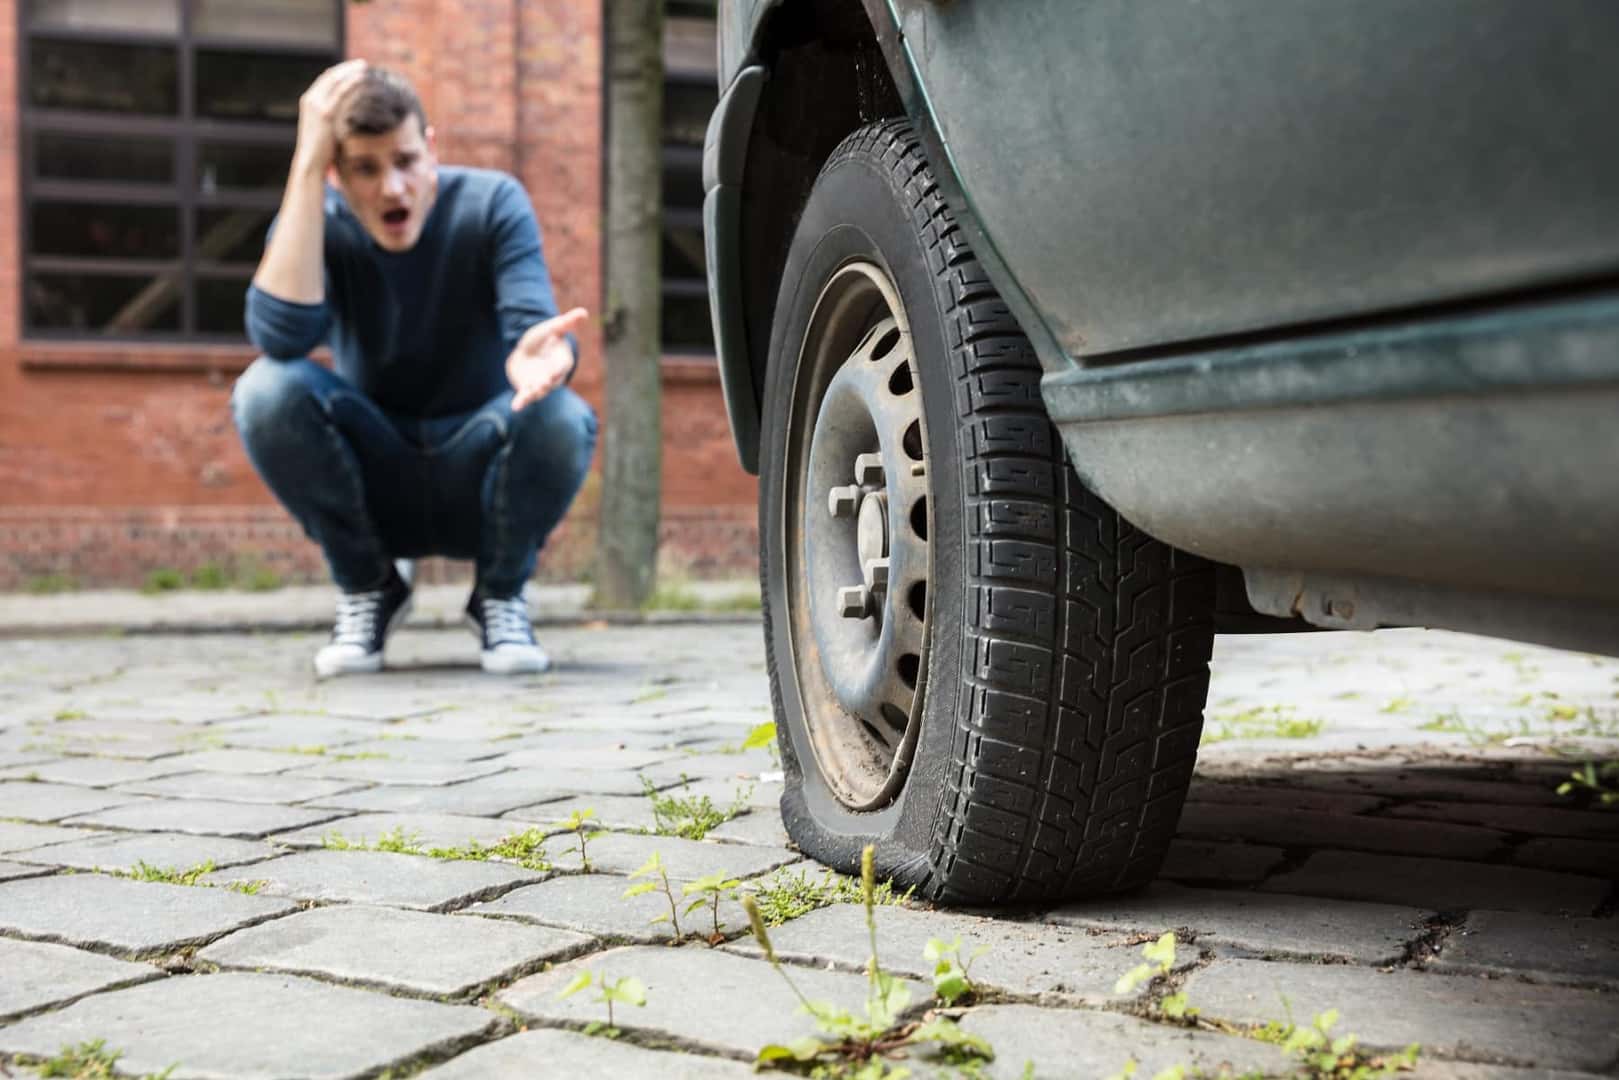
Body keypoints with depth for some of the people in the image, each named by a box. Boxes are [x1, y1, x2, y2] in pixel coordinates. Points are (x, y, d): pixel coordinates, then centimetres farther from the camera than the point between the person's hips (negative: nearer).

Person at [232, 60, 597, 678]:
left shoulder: (493, 204, -13)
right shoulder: (314, 222, -11)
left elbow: (531, 325, -26)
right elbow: (281, 337, -31)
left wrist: (536, 355, -52)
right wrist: (306, 164, -32)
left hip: (479, 484, -1)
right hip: (372, 490, 1)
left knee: (562, 418, -33)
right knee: (266, 390, -27)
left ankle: (501, 594, -2)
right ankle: (367, 588, -3)